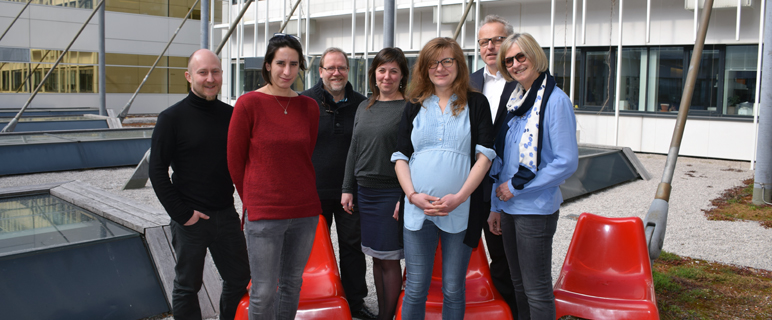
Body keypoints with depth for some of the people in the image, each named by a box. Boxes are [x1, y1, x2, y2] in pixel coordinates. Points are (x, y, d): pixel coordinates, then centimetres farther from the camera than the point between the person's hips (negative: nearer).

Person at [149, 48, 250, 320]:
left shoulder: (230, 115, 5)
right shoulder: (172, 118, -7)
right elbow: (157, 171, -8)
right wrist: (182, 213, -13)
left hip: (226, 214, 4)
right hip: (190, 219, -4)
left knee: (239, 278, 13)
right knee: (187, 286, 9)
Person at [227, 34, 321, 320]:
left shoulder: (309, 107, 5)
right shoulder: (248, 103, -7)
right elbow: (235, 160, 0)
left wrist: (299, 194, 11)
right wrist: (252, 201, 8)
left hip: (305, 211, 4)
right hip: (264, 213, -4)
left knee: (292, 283, 15)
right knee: (264, 291, 3)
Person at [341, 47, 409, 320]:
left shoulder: (409, 108, -7)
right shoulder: (364, 107, 13)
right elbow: (354, 149, 15)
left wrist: (407, 197, -16)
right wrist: (347, 189, 12)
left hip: (392, 192, -6)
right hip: (365, 191, 6)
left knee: (389, 259, -1)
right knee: (376, 257, 13)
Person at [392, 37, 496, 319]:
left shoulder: (476, 103, 5)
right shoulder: (415, 106, 12)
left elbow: (485, 155, -3)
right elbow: (400, 156, 8)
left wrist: (460, 196, -14)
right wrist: (412, 195, -8)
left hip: (461, 210, -1)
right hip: (417, 210, 2)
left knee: (453, 288, 8)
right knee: (416, 288, 6)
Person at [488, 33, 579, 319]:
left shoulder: (555, 100, -12)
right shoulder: (515, 101, 11)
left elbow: (567, 162, -17)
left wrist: (516, 186, -13)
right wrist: (496, 205, 13)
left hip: (535, 209, -7)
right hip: (509, 207, 7)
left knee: (536, 290, 2)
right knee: (518, 284, 17)